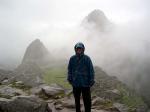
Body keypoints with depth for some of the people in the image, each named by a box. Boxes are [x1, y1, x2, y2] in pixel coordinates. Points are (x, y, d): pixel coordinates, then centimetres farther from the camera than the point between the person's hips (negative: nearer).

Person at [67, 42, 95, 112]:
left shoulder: (87, 58, -8)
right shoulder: (72, 59, -2)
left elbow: (91, 70, -6)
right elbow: (69, 69, 8)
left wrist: (91, 81, -8)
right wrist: (69, 79, 3)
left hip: (85, 83, -2)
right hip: (75, 83, 2)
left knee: (87, 100, 2)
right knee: (77, 99, 18)